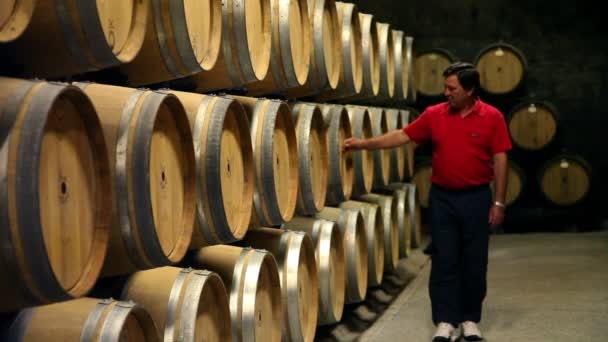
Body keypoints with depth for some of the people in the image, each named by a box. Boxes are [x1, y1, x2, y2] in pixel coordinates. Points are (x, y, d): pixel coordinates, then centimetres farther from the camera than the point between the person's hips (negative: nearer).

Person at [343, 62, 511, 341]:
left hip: (476, 198, -2)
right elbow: (403, 135, 4)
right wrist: (364, 144, -3)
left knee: (474, 262, 6)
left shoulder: (492, 117, -6)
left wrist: (498, 202, -8)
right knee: (444, 261, 2)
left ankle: (470, 319, 19)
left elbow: (500, 160, -5)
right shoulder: (435, 114, 1)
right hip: (442, 197, 2)